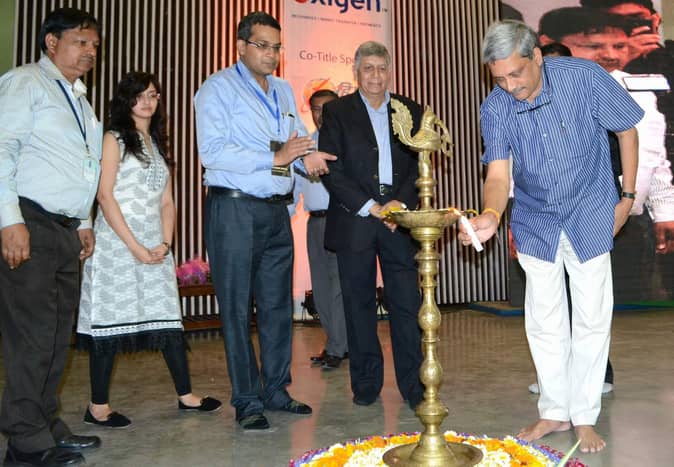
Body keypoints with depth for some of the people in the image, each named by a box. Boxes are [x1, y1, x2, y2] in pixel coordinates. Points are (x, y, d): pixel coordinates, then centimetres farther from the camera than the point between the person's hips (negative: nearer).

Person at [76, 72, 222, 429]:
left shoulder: (159, 144, 20)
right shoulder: (114, 139, 2)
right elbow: (104, 195, -9)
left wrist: (165, 244, -1)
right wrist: (135, 246, -14)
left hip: (154, 243, 6)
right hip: (117, 239, -5)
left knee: (168, 316, 4)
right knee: (112, 318, -2)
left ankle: (186, 395, 12)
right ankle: (98, 407, 9)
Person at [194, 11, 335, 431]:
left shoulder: (284, 91, 17)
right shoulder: (219, 87, -3)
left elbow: (299, 134, 17)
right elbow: (212, 152, -15)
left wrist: (308, 153, -7)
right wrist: (275, 159, -17)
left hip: (277, 210, 6)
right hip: (234, 210, -6)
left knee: (278, 305, 10)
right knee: (237, 308, 0)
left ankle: (276, 390, 23)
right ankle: (247, 401, 11)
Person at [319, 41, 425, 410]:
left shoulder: (411, 111, 13)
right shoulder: (336, 111, 6)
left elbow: (421, 164, 8)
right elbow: (330, 169, -4)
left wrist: (400, 203, -9)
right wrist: (371, 208, -11)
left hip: (399, 218, 2)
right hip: (355, 220, -1)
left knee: (407, 303, 0)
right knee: (359, 304, 5)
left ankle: (413, 385, 12)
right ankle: (366, 384, 18)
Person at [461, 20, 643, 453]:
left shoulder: (584, 76, -17)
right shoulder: (495, 108, -12)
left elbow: (627, 130, -4)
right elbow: (498, 174, -19)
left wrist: (627, 196, -4)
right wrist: (491, 215, -40)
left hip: (589, 215, -1)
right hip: (535, 221, 2)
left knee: (592, 318, 1)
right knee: (544, 322, 6)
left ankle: (585, 417, 18)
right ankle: (554, 412, 23)